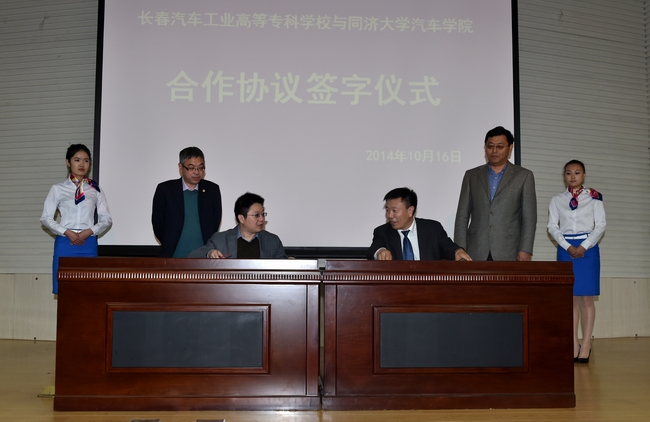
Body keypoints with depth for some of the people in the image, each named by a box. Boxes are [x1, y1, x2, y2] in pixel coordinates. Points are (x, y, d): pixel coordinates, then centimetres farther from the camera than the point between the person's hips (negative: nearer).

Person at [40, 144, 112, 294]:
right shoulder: (58, 189, 7)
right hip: (65, 242, -1)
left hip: (88, 243, 1)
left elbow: (106, 219, 7)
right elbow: (46, 218, 4)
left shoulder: (95, 190, 10)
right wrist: (67, 232, -10)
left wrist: (88, 232, -10)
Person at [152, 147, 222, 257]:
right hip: (174, 257, -1)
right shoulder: (165, 190, 2)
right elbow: (158, 225, 7)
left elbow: (215, 224, 11)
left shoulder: (212, 190, 7)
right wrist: (170, 246, 7)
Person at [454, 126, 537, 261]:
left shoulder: (523, 176, 8)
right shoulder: (471, 175, 13)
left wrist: (525, 250, -7)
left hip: (508, 254, -1)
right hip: (476, 254, 1)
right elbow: (462, 216, 9)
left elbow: (529, 218, 3)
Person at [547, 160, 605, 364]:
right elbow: (552, 226, 3)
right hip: (565, 249, 2)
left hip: (588, 249, -1)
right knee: (570, 298, 2)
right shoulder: (557, 200, 8)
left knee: (586, 298, -2)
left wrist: (584, 247, -11)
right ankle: (574, 344, 7)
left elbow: (601, 225, -1)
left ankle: (586, 345, 2)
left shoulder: (593, 197, 4)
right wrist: (568, 247, -11)